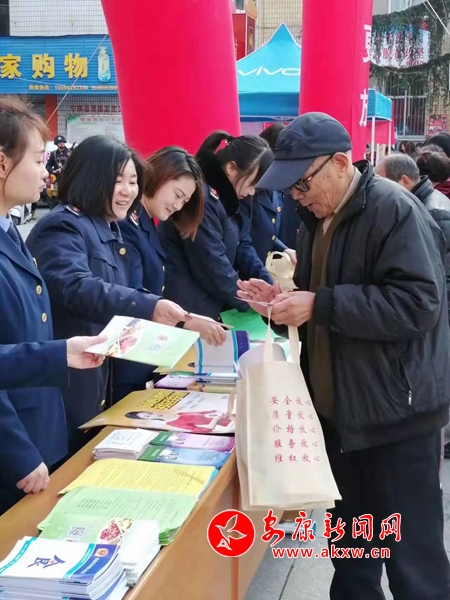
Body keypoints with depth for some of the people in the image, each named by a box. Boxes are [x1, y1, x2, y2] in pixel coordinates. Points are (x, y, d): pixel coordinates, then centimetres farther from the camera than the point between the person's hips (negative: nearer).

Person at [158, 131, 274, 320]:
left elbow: (242, 246, 9)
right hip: (184, 310, -9)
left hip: (211, 306, 9)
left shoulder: (225, 198, 7)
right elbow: (213, 268, -23)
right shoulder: (199, 198, -23)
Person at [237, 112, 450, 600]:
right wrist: (283, 299, 1)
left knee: (410, 550, 2)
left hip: (394, 412, -8)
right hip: (339, 407, 8)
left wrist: (319, 305, -26)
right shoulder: (319, 217, 11)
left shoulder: (393, 209, -16)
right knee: (350, 541, 20)